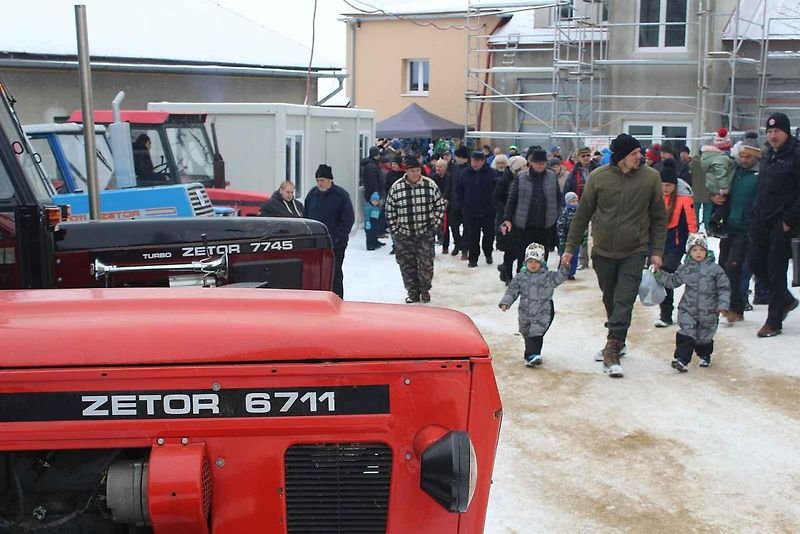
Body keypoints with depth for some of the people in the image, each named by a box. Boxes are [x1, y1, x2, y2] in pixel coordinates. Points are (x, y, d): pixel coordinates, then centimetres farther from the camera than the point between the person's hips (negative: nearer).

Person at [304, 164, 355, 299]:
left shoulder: (340, 195, -7)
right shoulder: (312, 194, 7)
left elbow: (348, 220, -7)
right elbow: (306, 217, 15)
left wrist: (337, 237, -13)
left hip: (335, 245, -5)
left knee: (334, 274, 2)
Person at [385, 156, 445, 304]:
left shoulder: (430, 185, -3)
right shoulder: (396, 188, -5)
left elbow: (440, 206, 5)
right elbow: (390, 211, 2)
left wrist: (435, 225, 0)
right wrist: (395, 230, -1)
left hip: (426, 232, 0)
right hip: (404, 234, 0)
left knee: (426, 262, 2)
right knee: (407, 264, 5)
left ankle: (424, 290, 22)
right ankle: (412, 293, 19)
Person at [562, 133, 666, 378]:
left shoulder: (651, 177, -5)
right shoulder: (598, 177, -6)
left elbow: (658, 217, 3)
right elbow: (582, 214, 2)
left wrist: (657, 251, -1)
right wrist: (570, 248, 3)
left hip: (634, 252, -1)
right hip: (603, 251, 2)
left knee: (624, 301, -9)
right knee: (610, 300, 14)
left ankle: (612, 351, -8)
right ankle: (617, 342, 32)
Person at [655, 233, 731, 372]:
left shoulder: (714, 268, -4)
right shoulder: (685, 269, 2)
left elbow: (724, 287, -2)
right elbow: (672, 281, 11)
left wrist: (722, 304, -9)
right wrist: (659, 274, -1)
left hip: (708, 311, 0)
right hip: (688, 309, 0)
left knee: (705, 335, 13)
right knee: (686, 334, -12)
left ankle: (705, 356, 37)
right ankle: (681, 359, -14)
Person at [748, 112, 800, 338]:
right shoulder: (767, 156, 14)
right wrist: (756, 215, 14)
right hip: (762, 222, 8)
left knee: (776, 270, -2)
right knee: (755, 264, 9)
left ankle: (773, 322, 8)